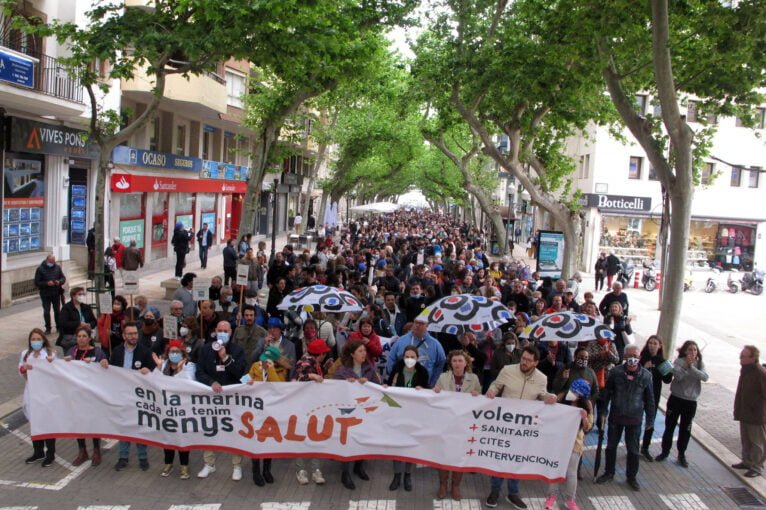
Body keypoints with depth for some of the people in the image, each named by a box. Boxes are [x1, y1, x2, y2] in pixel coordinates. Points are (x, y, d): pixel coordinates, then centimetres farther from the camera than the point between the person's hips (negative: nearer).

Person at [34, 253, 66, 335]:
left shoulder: (57, 267, 4)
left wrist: (59, 282, -12)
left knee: (57, 310, 9)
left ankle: (59, 327, 21)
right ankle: (48, 328, 11)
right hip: (45, 294, -2)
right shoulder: (40, 269, -6)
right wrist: (47, 283, -22)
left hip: (56, 293, 3)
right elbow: (37, 283, -7)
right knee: (46, 312, 0)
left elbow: (63, 278, 11)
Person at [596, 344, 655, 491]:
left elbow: (649, 398, 1)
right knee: (611, 446, 14)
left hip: (634, 419, -1)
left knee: (633, 450, 10)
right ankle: (609, 473, 31)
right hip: (615, 417, 1)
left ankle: (631, 477, 27)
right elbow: (607, 392, 0)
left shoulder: (646, 375, -7)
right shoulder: (616, 372, -7)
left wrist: (650, 418, 2)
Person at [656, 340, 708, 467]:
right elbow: (678, 375, -23)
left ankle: (681, 454, 27)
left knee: (685, 430, 11)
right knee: (669, 426, 9)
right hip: (676, 399, -2)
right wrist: (687, 365, -25)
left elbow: (704, 377, -18)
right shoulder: (679, 361, -8)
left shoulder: (700, 364, 0)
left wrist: (691, 366, -24)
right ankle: (665, 451, 26)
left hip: (691, 402, 2)